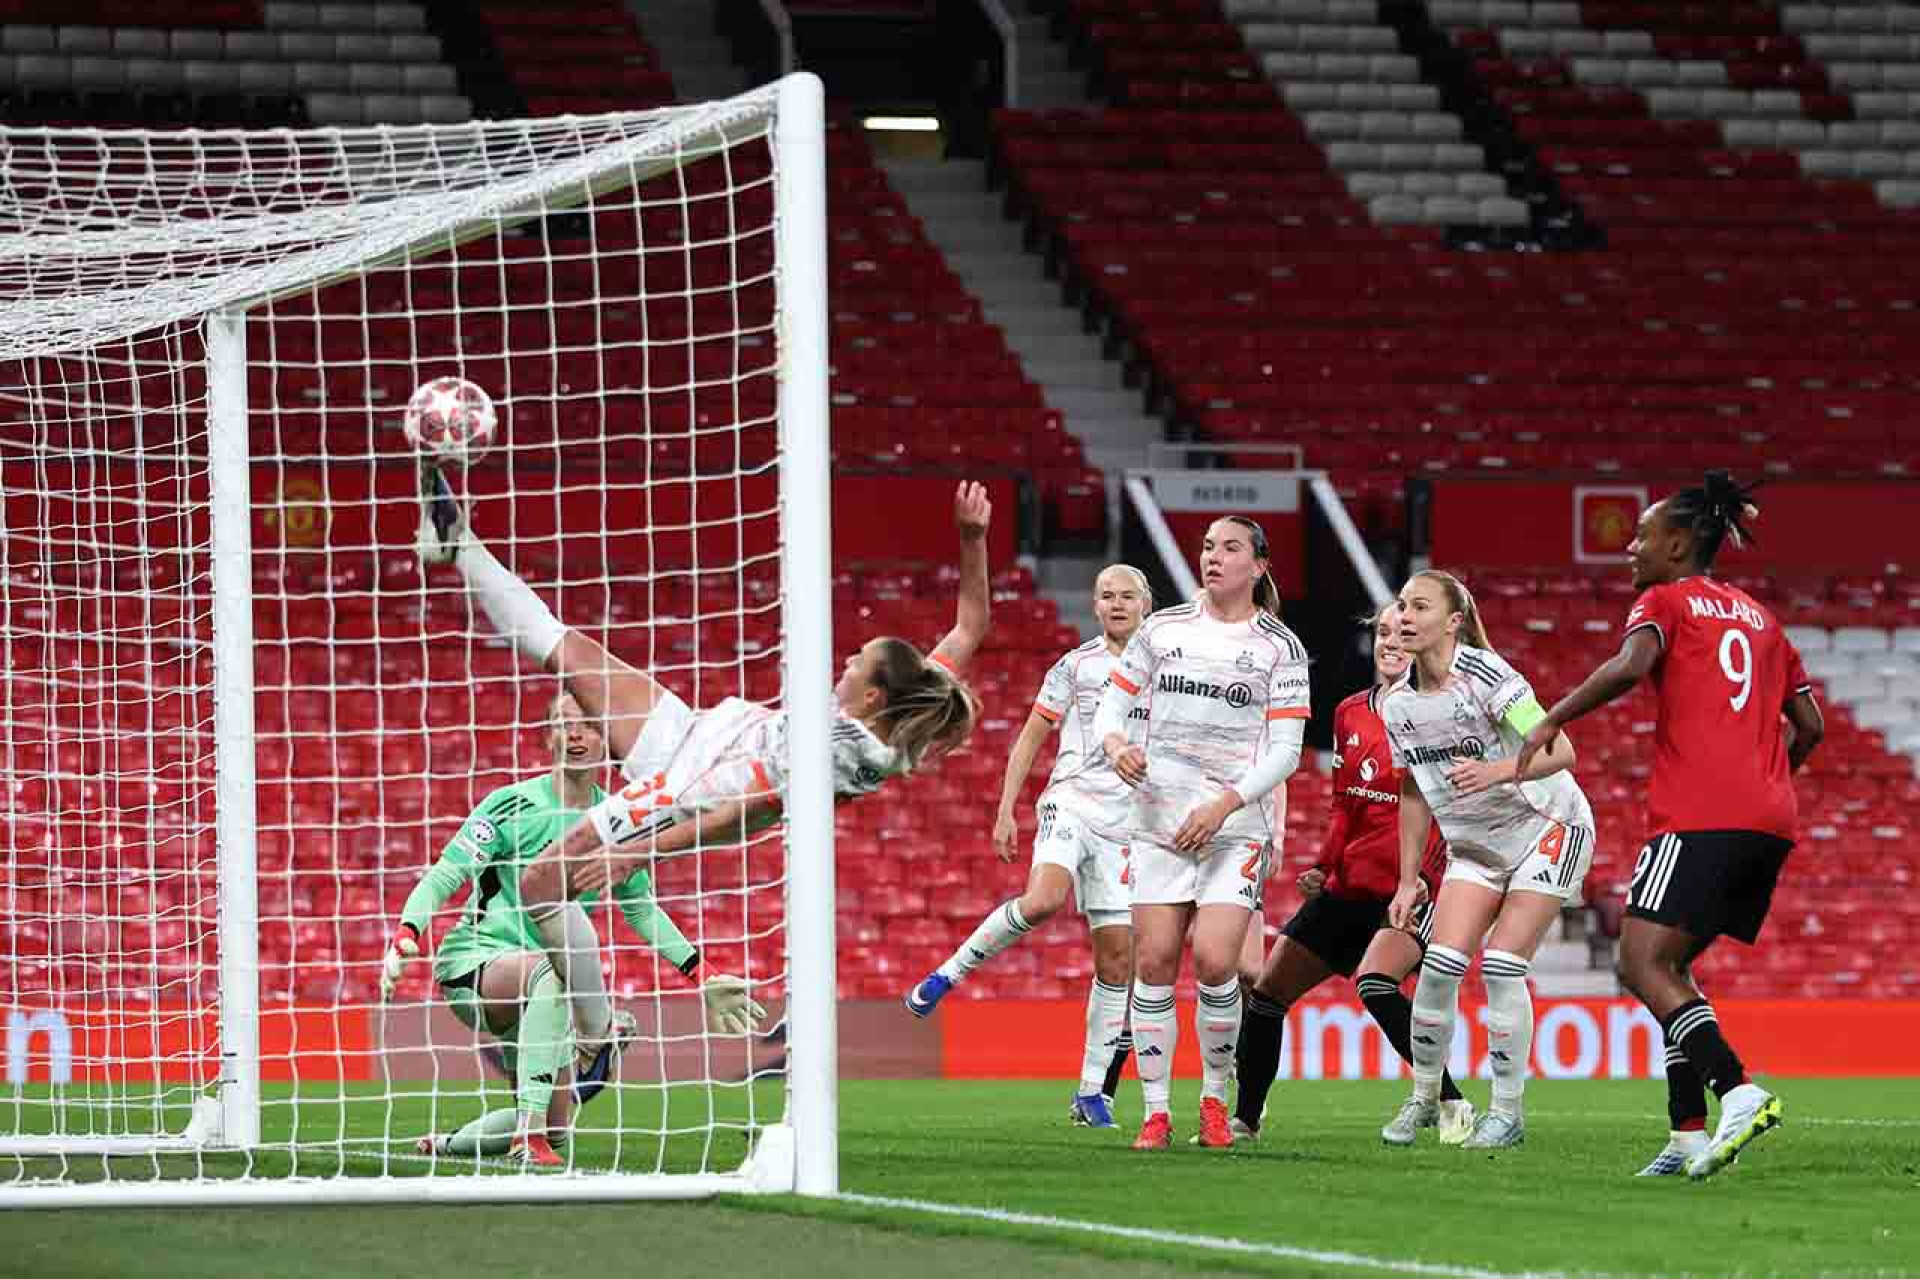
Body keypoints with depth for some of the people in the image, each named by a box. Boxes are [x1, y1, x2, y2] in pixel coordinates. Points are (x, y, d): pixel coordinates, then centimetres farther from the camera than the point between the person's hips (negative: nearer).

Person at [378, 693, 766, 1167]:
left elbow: (640, 906, 21)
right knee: (553, 968, -41)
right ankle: (528, 1134, -41)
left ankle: (448, 1144, 29)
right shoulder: (514, 805, -9)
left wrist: (700, 973, 16)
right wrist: (406, 935, -29)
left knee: (555, 1127, 1)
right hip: (473, 962, -7)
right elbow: (444, 875, -11)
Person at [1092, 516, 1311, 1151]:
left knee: (1215, 961, -15)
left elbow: (1285, 748, -2)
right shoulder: (1162, 628, 10)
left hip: (1236, 826, -2)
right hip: (1157, 818, 2)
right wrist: (1116, 744, -11)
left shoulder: (1279, 646, 3)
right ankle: (1156, 1111, 3)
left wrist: (1225, 805, -14)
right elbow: (1111, 704, 13)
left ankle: (1215, 1099, 5)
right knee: (1154, 961, -5)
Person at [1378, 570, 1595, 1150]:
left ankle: (1507, 1112, -2)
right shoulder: (1397, 705, -2)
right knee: (1440, 964, -8)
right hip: (1474, 845, 6)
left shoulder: (1485, 677, -23)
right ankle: (1423, 1099, 8)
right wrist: (1408, 881, 10)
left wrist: (1496, 771, -45)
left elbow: (1559, 750, -28)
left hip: (1548, 829, -6)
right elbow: (1414, 795, 11)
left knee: (1502, 967, -14)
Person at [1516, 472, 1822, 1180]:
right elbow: (1809, 726, 22)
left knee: (1642, 965, -12)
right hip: (1770, 823, 8)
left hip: (1699, 816, -8)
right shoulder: (1759, 618, 24)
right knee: (1669, 966, 13)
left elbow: (1630, 665, -17)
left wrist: (1553, 719, -12)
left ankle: (1738, 1089, -30)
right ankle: (1688, 1133, 3)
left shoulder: (1666, 600, 4)